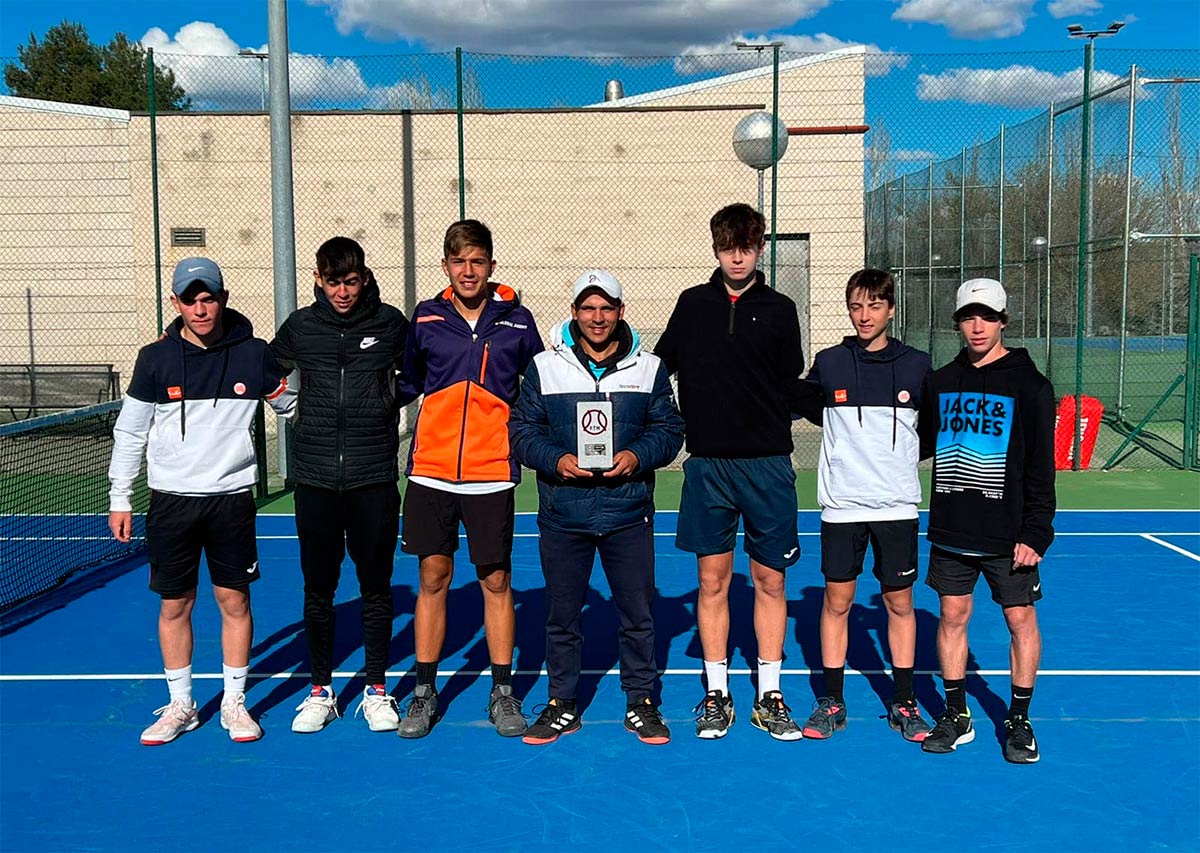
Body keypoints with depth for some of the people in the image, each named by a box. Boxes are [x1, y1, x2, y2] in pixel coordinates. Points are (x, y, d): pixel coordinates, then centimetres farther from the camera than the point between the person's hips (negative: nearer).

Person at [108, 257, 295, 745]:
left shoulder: (253, 353, -3)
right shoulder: (156, 358, -2)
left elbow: (292, 404, 12)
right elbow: (129, 432, 5)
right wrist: (120, 499, 4)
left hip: (232, 497, 0)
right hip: (172, 499, 1)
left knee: (234, 600, 5)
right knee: (174, 605, 7)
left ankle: (234, 703, 20)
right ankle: (180, 706, 22)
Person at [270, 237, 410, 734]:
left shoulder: (390, 323, 1)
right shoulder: (300, 326, 5)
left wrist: (389, 399, -1)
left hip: (375, 478, -1)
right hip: (315, 478, 1)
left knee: (376, 588, 7)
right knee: (318, 589, 8)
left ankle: (377, 691, 20)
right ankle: (320, 692, 21)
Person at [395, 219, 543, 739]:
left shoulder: (516, 320, 2)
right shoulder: (426, 317, 5)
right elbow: (407, 383, 15)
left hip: (492, 471, -1)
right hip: (431, 468, 1)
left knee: (496, 581, 5)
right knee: (432, 577, 6)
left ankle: (503, 692, 18)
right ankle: (424, 692, 18)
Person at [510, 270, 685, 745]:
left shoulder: (649, 367, 6)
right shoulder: (544, 367, 4)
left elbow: (669, 428, 6)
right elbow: (522, 429, 4)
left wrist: (637, 456, -12)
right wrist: (555, 461, -14)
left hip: (629, 514, 0)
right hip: (563, 514, 0)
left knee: (637, 614, 6)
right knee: (561, 616, 8)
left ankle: (641, 702, 22)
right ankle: (562, 705, 23)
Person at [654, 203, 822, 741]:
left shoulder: (779, 311, 5)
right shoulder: (692, 305, 7)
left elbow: (792, 389, 7)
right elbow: (659, 368, 11)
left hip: (767, 464, 0)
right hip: (707, 464, 1)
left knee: (770, 581, 5)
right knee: (713, 581, 6)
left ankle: (769, 696, 17)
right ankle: (716, 694, 17)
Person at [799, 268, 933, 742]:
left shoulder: (917, 365, 2)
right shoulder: (828, 363, 1)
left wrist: (908, 454, 1)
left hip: (897, 505, 1)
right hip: (841, 505, 0)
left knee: (899, 602, 7)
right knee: (836, 600, 4)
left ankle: (904, 704, 19)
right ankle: (832, 702, 16)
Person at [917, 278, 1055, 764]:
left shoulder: (1029, 385, -4)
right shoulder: (939, 382, 7)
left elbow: (1041, 468, -6)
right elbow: (922, 443, 19)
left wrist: (1035, 533, -11)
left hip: (1007, 534, -3)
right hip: (950, 529, 4)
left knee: (1020, 619, 3)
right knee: (952, 616, 8)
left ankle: (1019, 720, 17)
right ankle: (956, 715, 20)